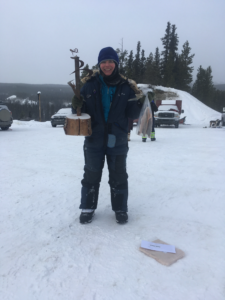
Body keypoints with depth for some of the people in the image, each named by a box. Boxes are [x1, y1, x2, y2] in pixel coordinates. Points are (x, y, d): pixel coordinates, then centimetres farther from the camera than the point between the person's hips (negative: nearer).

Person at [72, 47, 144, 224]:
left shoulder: (126, 86, -2)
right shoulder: (90, 84, -3)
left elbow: (132, 115, 0)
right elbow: (81, 112, 2)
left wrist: (139, 103, -20)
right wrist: (76, 106, -20)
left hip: (117, 141, 0)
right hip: (94, 140, 0)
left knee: (119, 176, 11)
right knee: (91, 175, 13)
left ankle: (121, 209, 28)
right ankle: (88, 208, 30)